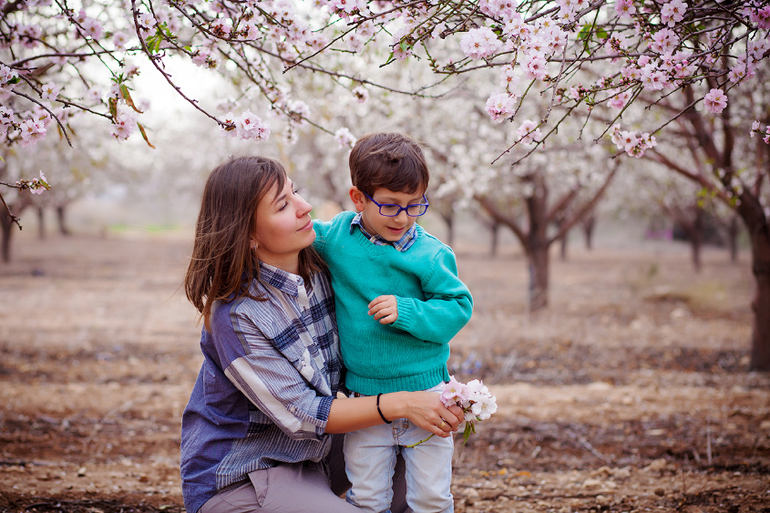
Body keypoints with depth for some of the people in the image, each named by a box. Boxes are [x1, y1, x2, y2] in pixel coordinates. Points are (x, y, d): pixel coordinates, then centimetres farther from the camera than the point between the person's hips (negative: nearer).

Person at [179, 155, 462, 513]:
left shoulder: (319, 268, -5)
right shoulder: (235, 316, -26)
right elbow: (302, 416, -23)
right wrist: (400, 405, -25)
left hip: (311, 452, 8)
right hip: (238, 479, -8)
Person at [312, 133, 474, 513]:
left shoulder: (430, 255, -11)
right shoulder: (336, 236, -3)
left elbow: (459, 307, -10)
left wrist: (407, 312, -23)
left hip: (425, 394, -2)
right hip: (365, 402, 2)